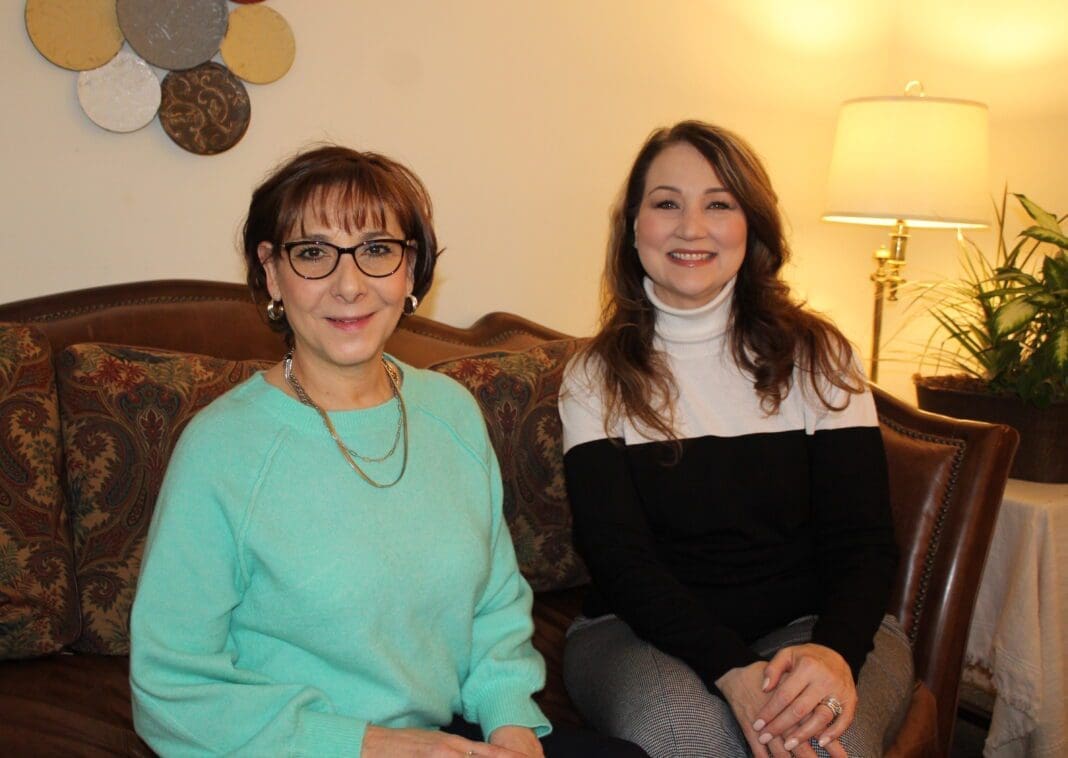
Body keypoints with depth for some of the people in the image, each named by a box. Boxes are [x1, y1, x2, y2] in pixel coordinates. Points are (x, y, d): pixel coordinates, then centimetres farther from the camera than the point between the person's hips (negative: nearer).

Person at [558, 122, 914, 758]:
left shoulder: (818, 357, 3)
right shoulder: (597, 378, 1)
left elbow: (863, 540, -3)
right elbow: (618, 556, -8)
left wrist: (835, 651, -25)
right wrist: (732, 670, -24)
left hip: (817, 624, 1)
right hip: (643, 631, 0)